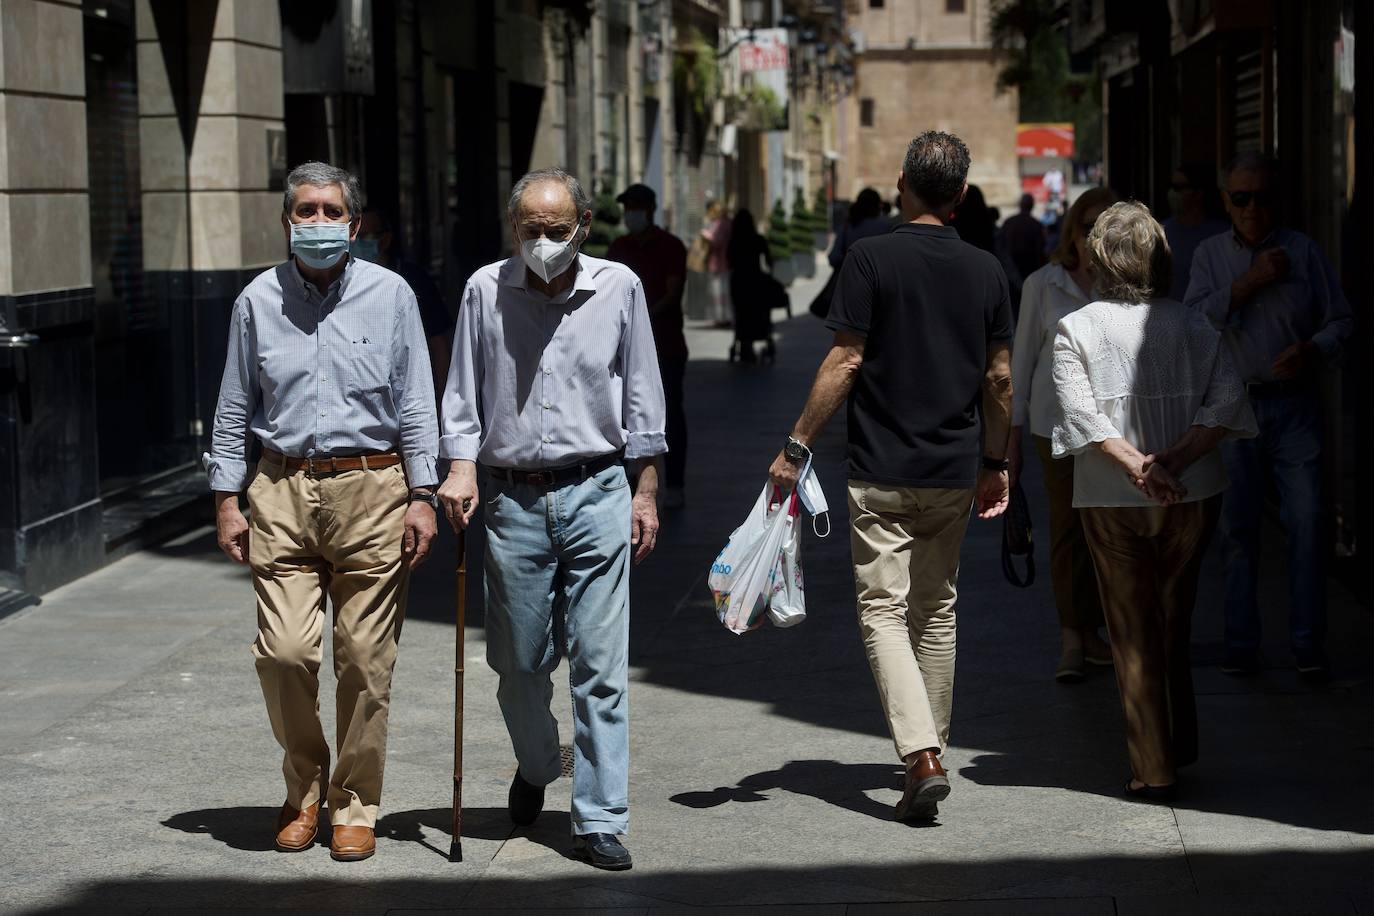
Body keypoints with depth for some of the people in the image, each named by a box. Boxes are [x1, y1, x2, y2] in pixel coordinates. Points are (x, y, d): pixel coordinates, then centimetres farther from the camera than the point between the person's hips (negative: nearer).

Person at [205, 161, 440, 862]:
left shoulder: (390, 296, 4)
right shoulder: (258, 302, 8)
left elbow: (415, 405, 4)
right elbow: (234, 409, 12)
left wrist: (422, 496, -1)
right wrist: (226, 500, 7)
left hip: (371, 491, -1)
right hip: (282, 492, 1)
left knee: (365, 659, 0)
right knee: (283, 652, -8)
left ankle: (354, 803, 15)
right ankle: (303, 790, 15)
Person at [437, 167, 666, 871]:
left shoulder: (619, 289, 1)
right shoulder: (486, 291, 1)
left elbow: (642, 398, 7)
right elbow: (463, 396, 8)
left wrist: (645, 492, 6)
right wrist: (460, 469, -6)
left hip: (596, 495, -1)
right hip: (513, 500, 1)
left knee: (600, 665, -5)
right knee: (519, 661, 10)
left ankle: (599, 819, 1)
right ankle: (536, 766, 39)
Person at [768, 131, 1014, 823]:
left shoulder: (872, 258, -9)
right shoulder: (985, 271, 4)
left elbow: (846, 361, -13)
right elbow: (999, 377, 7)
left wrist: (797, 446, -7)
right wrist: (995, 463, 19)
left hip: (882, 472, -4)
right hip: (955, 473, 4)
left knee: (883, 610, -3)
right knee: (936, 610, 17)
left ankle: (921, 758, -18)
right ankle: (932, 750, 25)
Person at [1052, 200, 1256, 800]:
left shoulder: (1075, 329, -3)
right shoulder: (1192, 325, 3)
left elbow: (1080, 411, -15)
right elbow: (1226, 398, -7)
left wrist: (1137, 464, -19)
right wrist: (1176, 460, -13)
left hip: (1112, 503, -2)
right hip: (1193, 497, 2)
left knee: (1134, 633, 5)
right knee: (1175, 622, 20)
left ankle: (1154, 769, 3)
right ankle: (1179, 747, 28)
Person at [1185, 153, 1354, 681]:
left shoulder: (1304, 251, 7)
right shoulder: (1211, 254, 8)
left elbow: (1340, 320, 8)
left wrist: (1312, 350, -12)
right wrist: (1250, 282, -12)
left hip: (1293, 404, 0)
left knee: (1307, 519, -8)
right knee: (1237, 527, 3)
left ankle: (1308, 642, -1)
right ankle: (1240, 643, 11)